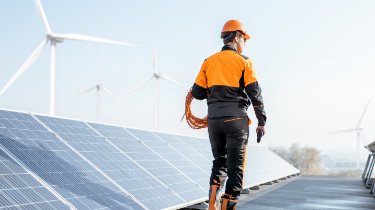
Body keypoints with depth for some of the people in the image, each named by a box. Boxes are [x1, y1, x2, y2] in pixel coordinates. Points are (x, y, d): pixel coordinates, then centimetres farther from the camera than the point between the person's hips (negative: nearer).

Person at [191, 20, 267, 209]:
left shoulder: (209, 62, 9)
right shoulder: (244, 61, -1)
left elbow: (197, 92, 6)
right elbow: (255, 94, -6)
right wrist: (262, 122, 0)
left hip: (214, 119, 4)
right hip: (236, 119, -4)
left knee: (219, 162, 17)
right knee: (236, 167, 3)